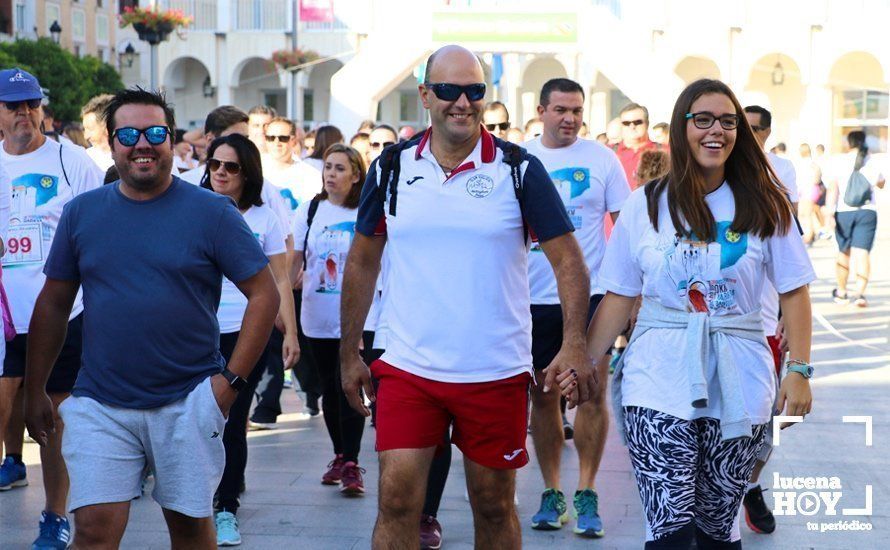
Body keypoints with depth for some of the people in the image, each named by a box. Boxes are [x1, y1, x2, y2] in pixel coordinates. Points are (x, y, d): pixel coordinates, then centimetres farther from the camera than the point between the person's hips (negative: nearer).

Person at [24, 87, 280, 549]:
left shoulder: (211, 212, -2)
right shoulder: (82, 212, 6)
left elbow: (264, 294, -3)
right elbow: (53, 304, 12)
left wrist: (232, 378, -9)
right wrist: (34, 390, 10)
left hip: (188, 402, -1)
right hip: (99, 405, 1)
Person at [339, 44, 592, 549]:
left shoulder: (519, 170, -4)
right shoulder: (392, 168, 2)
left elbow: (568, 259, -4)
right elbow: (363, 263, 11)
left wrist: (575, 344, -17)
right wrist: (349, 355, 9)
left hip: (497, 373, -1)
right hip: (407, 369, 1)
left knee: (495, 507, 10)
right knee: (396, 501, -6)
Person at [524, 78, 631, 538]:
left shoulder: (601, 159, 1)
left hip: (590, 293, -1)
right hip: (534, 297, 2)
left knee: (592, 392, -5)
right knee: (543, 396, 8)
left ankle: (586, 494, 4)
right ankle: (551, 492, 19)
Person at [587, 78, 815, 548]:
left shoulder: (764, 206, 3)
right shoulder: (645, 205, 4)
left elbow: (793, 292, 3)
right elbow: (619, 297, 6)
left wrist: (799, 370, -5)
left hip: (737, 383, 1)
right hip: (659, 382, -1)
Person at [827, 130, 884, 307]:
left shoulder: (838, 162, -1)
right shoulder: (873, 163, 5)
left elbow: (832, 189, -11)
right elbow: (881, 184, 23)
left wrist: (830, 213, -14)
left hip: (844, 212, 0)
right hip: (867, 212, 0)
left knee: (844, 252, 15)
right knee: (862, 253, -5)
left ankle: (841, 292, 26)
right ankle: (860, 293, -20)